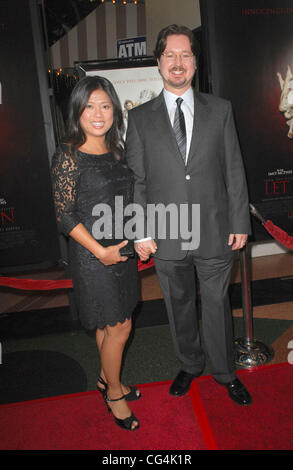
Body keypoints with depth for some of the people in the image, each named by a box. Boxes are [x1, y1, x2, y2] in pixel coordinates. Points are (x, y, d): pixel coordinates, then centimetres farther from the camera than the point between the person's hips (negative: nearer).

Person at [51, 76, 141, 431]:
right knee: (119, 326, 4)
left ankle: (107, 380, 42)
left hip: (121, 248, 7)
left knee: (110, 324, 19)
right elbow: (64, 216, -16)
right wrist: (101, 252, -17)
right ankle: (114, 394, 29)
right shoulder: (68, 155, -14)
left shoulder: (115, 150, 8)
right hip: (92, 252, -7)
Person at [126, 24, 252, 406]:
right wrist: (142, 232, -4)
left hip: (215, 232, 0)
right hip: (167, 236, 1)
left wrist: (240, 223, -1)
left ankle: (226, 373, 37)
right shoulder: (140, 118, 3)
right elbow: (136, 180, 1)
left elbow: (234, 170, 3)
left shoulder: (220, 110, 4)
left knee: (217, 305, 13)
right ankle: (190, 366, 41)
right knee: (179, 307, 16)